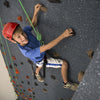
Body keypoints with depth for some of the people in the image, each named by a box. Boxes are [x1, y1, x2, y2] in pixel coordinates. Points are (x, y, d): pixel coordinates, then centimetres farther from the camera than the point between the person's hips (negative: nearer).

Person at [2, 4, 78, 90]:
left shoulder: (25, 31, -29)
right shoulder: (26, 52, -46)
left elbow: (33, 23, -6)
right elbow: (46, 47, -49)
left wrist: (36, 12, -22)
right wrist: (63, 35, -53)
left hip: (41, 54, 7)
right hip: (43, 60, -7)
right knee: (64, 64, -5)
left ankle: (37, 74, 76)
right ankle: (66, 84, 20)